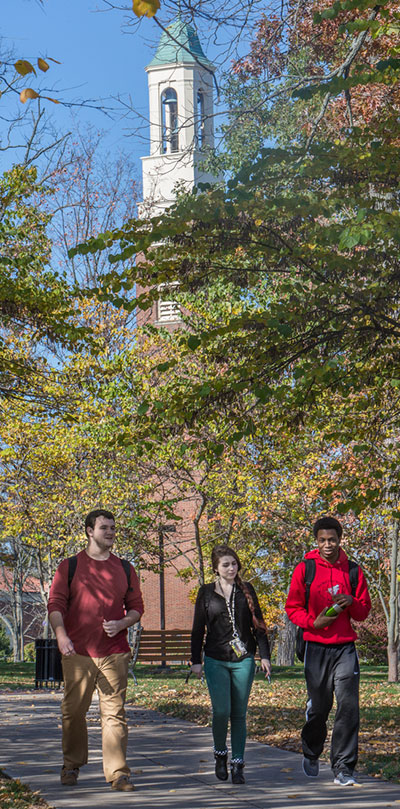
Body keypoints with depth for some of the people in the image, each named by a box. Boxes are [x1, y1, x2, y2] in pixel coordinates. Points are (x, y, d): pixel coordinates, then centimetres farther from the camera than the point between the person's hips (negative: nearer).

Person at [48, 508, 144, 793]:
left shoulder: (124, 569, 13)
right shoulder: (70, 566, 5)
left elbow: (136, 607, 15)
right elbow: (56, 604, -1)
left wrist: (121, 624, -5)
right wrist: (61, 634, -17)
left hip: (115, 652, 1)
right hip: (78, 652, -1)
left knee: (114, 712, -2)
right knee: (74, 711, 5)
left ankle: (118, 773, 1)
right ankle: (72, 765, 24)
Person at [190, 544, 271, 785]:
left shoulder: (246, 590, 7)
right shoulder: (206, 592, 5)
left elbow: (258, 624, 10)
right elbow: (198, 628, 8)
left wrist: (265, 656, 4)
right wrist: (196, 661, 3)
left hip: (243, 659, 1)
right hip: (216, 660, -1)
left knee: (239, 713, 2)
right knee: (221, 710, -11)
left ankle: (238, 764, 11)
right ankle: (220, 754, 13)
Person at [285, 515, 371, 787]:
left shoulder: (353, 570, 6)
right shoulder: (305, 569, 1)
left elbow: (364, 612, 11)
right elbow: (293, 608, 4)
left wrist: (351, 603, -11)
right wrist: (313, 622, -13)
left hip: (345, 647, 1)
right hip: (317, 646, -1)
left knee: (348, 707, -9)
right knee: (318, 707, 8)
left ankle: (344, 769, -2)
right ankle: (311, 755, 34)